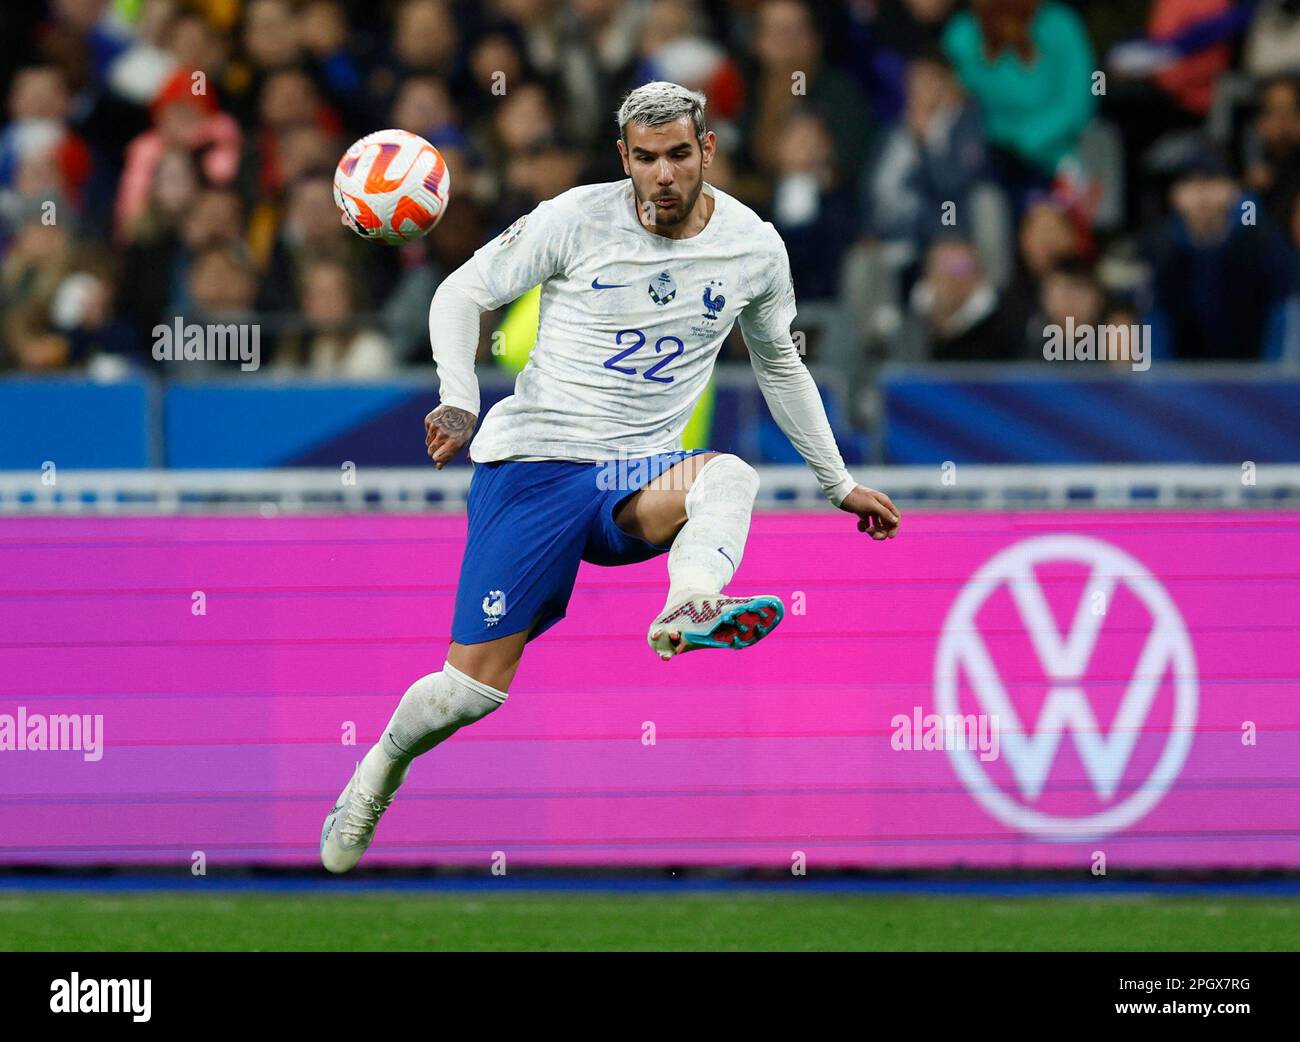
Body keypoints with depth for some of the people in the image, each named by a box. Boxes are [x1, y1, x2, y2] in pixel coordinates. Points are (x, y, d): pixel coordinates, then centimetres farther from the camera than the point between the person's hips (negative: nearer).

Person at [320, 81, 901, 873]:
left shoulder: (754, 247, 4)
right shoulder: (577, 220, -6)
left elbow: (781, 367, 22)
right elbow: (464, 293, 3)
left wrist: (840, 484, 26)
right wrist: (460, 404, -14)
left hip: (640, 479, 2)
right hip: (534, 460, -2)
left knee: (730, 476, -35)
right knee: (473, 687, -7)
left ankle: (688, 613, -63)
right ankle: (378, 775, 23)